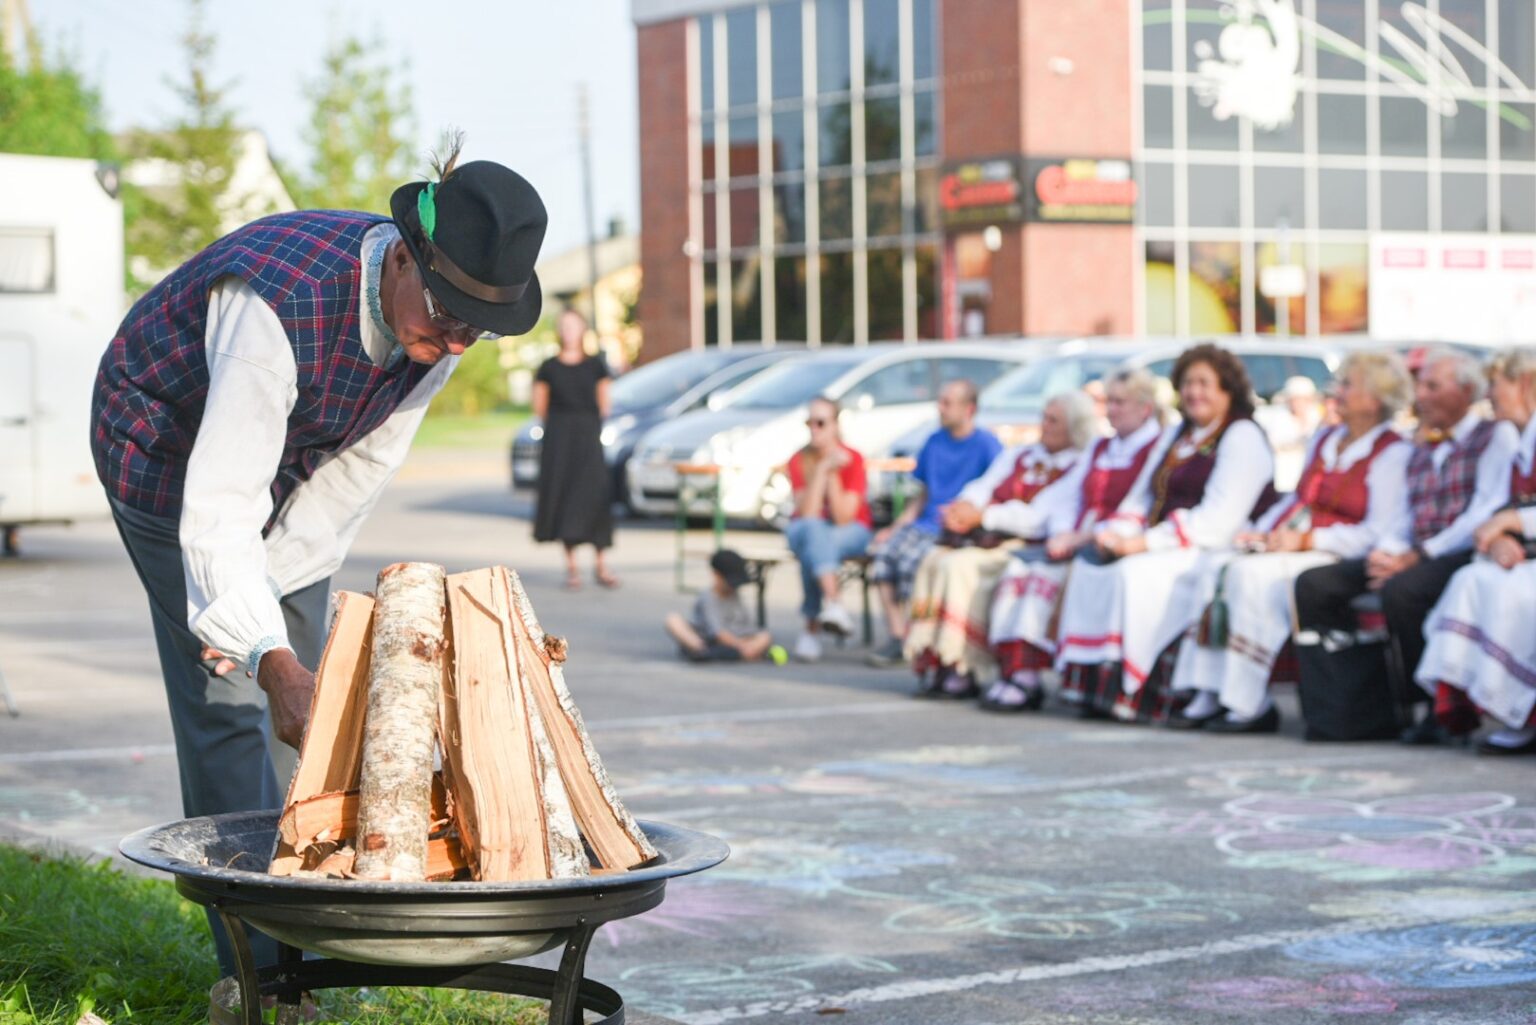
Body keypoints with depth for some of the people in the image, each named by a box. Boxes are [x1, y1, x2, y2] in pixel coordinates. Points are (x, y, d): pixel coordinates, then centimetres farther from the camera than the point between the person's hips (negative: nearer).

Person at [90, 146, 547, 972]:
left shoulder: (441, 316, -21)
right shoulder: (282, 306, -42)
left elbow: (367, 459, -8)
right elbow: (218, 509, -45)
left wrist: (278, 582, -11)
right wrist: (269, 657, -55)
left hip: (292, 459, 6)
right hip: (168, 448, -6)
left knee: (300, 701, 4)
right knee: (229, 696, -15)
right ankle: (256, 970, -12)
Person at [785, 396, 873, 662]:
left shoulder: (852, 459, -12)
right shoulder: (799, 461, -6)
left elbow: (843, 518, -19)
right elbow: (807, 514, -18)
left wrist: (832, 474, -24)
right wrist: (822, 469, -23)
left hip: (850, 533, -1)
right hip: (806, 531, 1)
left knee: (814, 550, -36)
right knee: (812, 531, -37)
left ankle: (812, 628, -38)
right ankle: (833, 604, -49)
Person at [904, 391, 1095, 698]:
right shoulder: (1018, 455, 25)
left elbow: (1041, 519, -13)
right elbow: (983, 488, 14)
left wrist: (984, 515, -15)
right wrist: (964, 507, -10)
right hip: (986, 538, 7)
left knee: (959, 565, -30)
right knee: (934, 559, -22)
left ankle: (965, 670, -25)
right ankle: (932, 664, -24)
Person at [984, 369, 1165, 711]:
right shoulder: (1100, 449, 26)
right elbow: (1065, 496, 20)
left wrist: (1085, 536, -18)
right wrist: (1063, 534, -1)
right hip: (1074, 544, 7)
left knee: (1046, 575, -29)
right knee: (1017, 569, -20)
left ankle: (1026, 678, -29)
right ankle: (1009, 668, -27)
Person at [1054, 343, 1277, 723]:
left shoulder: (1242, 438, -6)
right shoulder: (1174, 436, 23)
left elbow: (1218, 521, -17)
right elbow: (1141, 498, 21)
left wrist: (1143, 543, -21)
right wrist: (1117, 534, -4)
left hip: (1215, 550, -8)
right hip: (1162, 546, 8)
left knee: (1136, 571, -31)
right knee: (1090, 564, -14)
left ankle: (1130, 689, -29)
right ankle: (1091, 680, -20)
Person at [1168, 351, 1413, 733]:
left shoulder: (1392, 454, -5)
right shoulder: (1324, 440, 22)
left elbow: (1377, 533, -14)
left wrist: (1306, 540, -17)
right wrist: (1263, 533, 5)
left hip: (1334, 558, -8)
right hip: (1288, 546, 8)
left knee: (1252, 573, -31)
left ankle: (1251, 706, -28)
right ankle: (1209, 695, -21)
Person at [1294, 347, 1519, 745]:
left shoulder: (1496, 435, 3)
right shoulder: (1421, 450, 27)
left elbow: (1486, 514, -10)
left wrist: (1418, 556, -15)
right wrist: (1384, 554, -4)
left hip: (1462, 555, -7)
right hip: (1416, 555, 8)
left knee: (1402, 589, -37)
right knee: (1314, 583, -11)